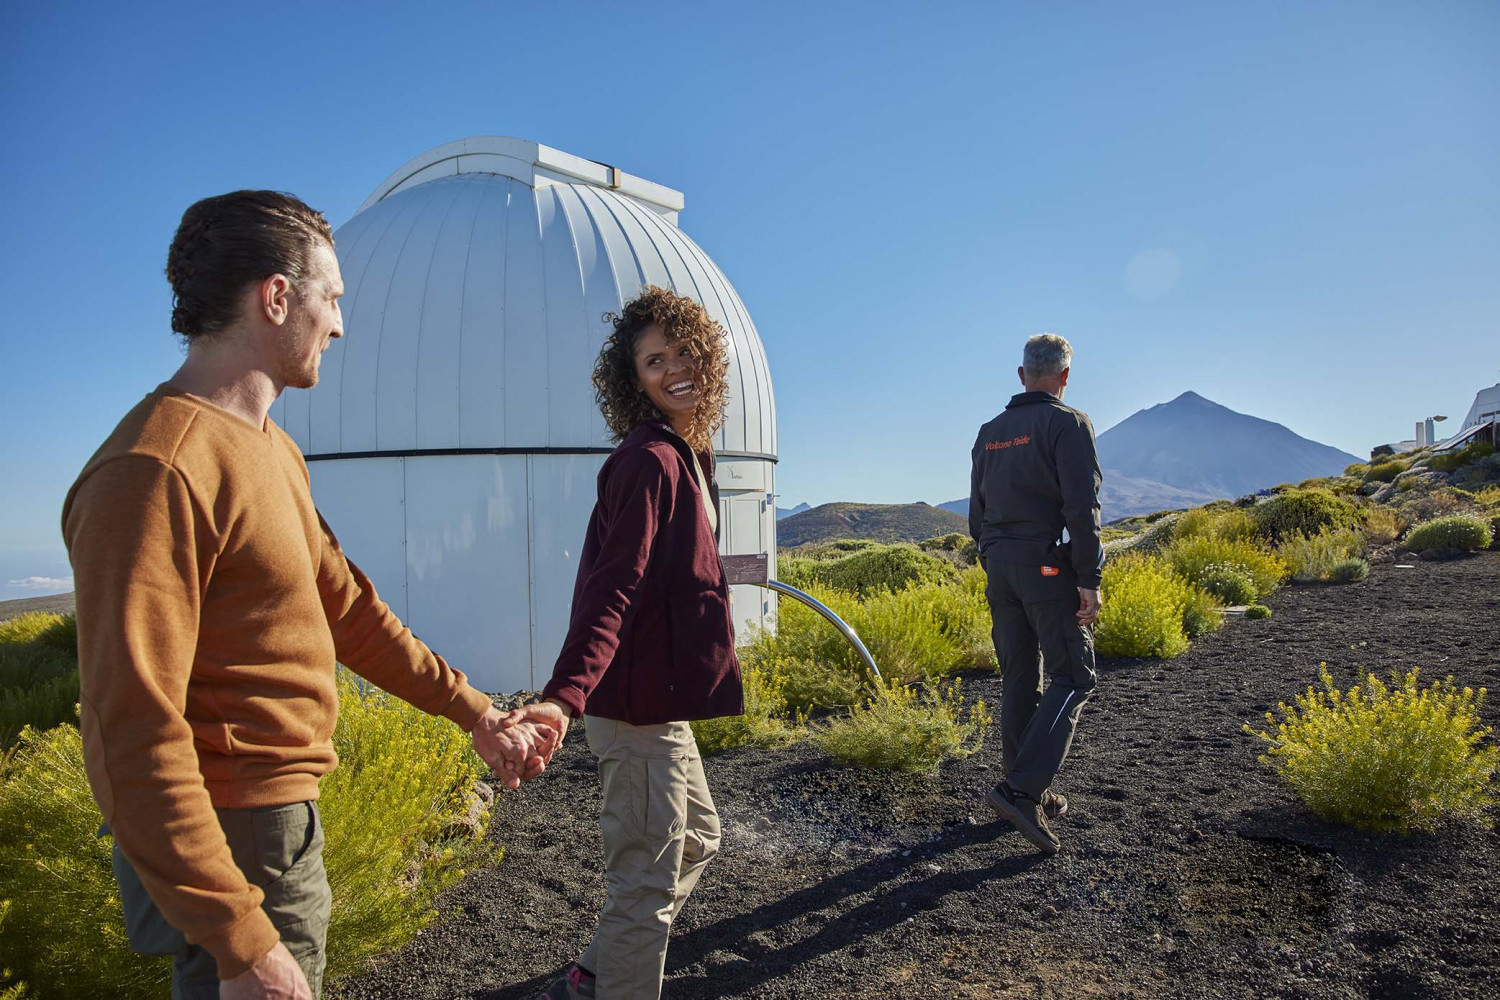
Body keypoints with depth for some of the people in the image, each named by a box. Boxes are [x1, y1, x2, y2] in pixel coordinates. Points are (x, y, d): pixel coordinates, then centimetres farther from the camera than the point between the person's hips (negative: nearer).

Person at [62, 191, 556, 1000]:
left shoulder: (268, 449, 8)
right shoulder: (155, 473, -23)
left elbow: (342, 605, 12)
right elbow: (134, 734, -25)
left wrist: (473, 712, 12)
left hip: (283, 819, 9)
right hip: (229, 848, -9)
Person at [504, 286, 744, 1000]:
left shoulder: (681, 455, 11)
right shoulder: (649, 460, -19)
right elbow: (611, 589, -29)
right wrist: (565, 695, -41)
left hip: (660, 697, 11)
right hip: (638, 703, -11)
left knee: (696, 838, 25)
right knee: (648, 882, 3)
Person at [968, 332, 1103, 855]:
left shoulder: (989, 433, 14)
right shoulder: (1068, 424, -6)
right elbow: (1082, 508, -15)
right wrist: (1089, 579, -13)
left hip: (999, 567, 7)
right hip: (1049, 567, -6)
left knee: (1019, 680, 11)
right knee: (1072, 678, -1)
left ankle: (1034, 797, 18)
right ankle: (1021, 789, -12)